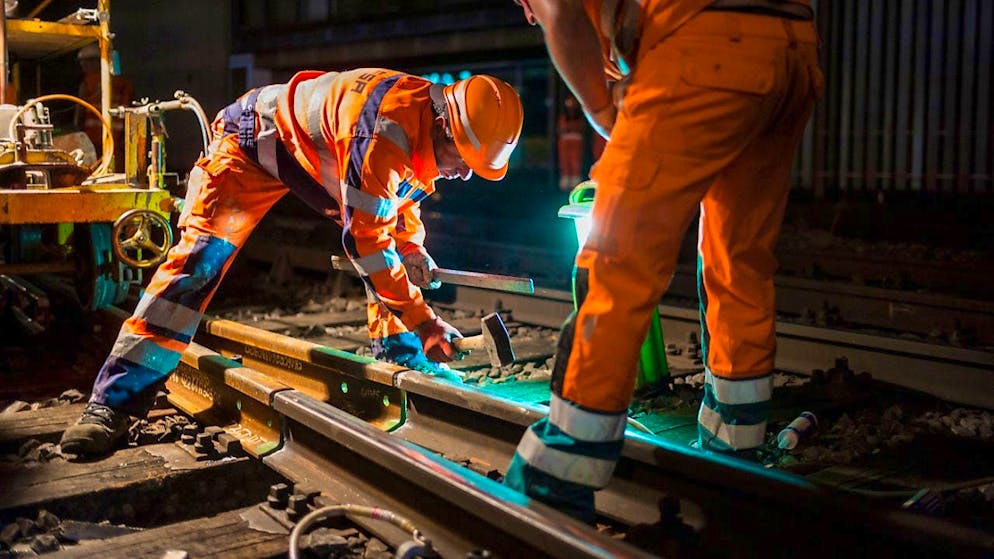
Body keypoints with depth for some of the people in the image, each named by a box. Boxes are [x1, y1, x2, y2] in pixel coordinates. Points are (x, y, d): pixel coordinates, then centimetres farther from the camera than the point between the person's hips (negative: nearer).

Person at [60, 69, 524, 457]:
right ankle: (113, 400, -20)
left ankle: (397, 356, 17)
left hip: (324, 155, 8)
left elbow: (401, 190, 12)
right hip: (257, 142, -8)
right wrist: (420, 319, -35)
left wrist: (412, 247, -4)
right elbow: (365, 237, -37)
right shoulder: (386, 130, -39)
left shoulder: (434, 129, -11)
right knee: (202, 254, -20)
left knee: (396, 252, 2)